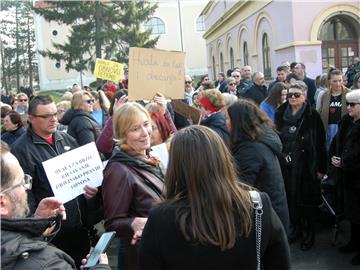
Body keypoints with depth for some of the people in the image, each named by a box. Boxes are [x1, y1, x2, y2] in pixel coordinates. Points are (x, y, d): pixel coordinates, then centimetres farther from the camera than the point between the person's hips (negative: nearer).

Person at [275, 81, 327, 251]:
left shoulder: (312, 116, -7)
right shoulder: (281, 114, 4)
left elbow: (320, 143, -7)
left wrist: (321, 167, -9)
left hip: (306, 166, -3)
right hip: (286, 166, 3)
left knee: (306, 200, 6)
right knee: (290, 199, 10)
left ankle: (308, 233, 24)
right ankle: (295, 228, 30)